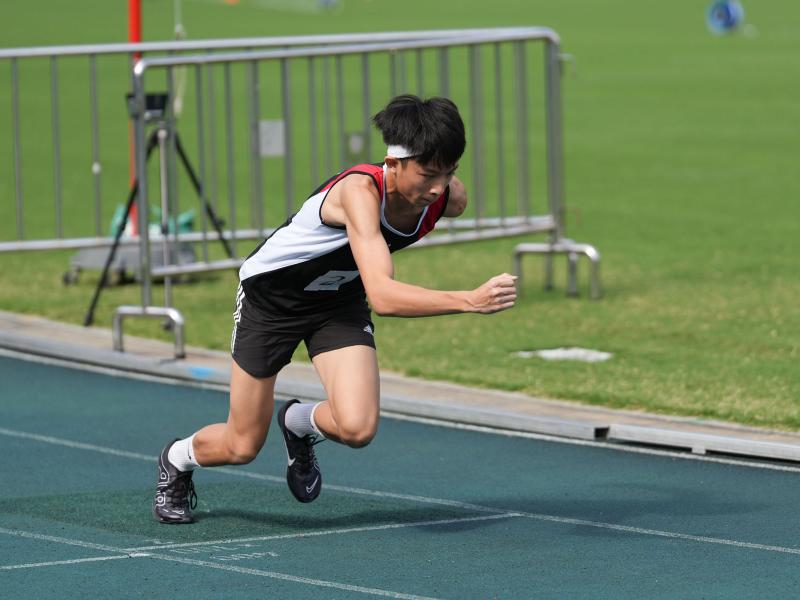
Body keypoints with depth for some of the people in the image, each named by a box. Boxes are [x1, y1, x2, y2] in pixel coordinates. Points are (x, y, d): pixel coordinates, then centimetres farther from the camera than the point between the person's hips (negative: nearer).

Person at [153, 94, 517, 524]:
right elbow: (382, 296, -53)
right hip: (272, 294, -4)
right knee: (242, 448, 7)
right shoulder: (360, 191, -41)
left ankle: (299, 423, 17)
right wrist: (471, 301, -63)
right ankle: (177, 460, 43)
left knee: (357, 428, -20)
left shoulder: (449, 196, -22)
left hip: (340, 302, 5)